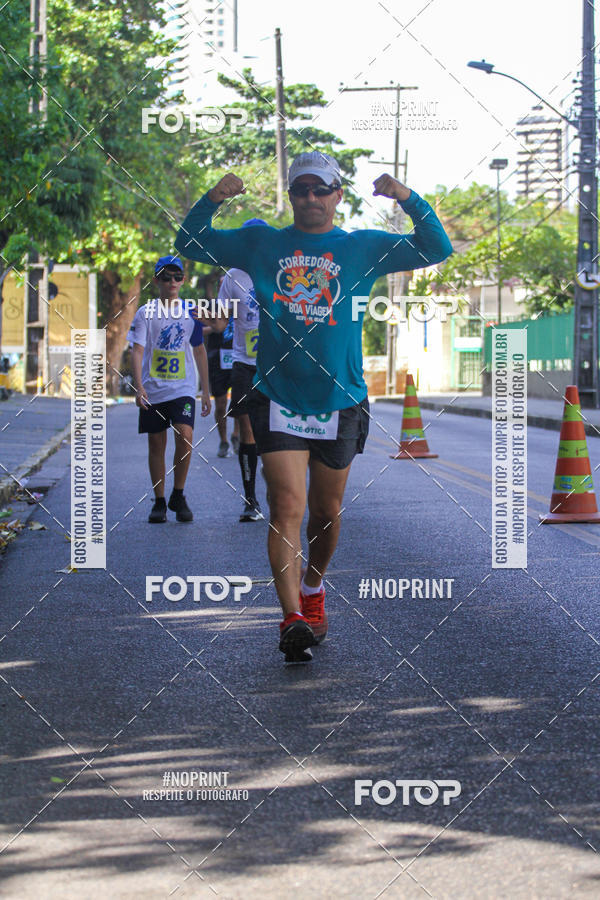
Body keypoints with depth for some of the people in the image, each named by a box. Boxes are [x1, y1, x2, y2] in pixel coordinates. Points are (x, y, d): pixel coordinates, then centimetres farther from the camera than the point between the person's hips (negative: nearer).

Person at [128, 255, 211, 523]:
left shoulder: (191, 312, 6)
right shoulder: (146, 313, -1)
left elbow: (199, 351, 16)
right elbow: (137, 351, -7)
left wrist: (206, 390, 16)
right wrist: (138, 386, -21)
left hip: (183, 388, 1)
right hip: (153, 390, 0)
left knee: (185, 436, -17)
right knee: (156, 445, 4)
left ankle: (178, 496, -1)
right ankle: (159, 502, 15)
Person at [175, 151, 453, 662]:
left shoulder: (363, 248, 7)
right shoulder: (261, 244, 8)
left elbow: (437, 249, 3)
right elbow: (191, 245, 11)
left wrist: (409, 199, -12)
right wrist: (212, 200, -7)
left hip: (339, 402, 2)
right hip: (278, 400, -1)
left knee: (327, 512, 13)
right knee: (287, 507, -14)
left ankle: (313, 588, 39)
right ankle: (293, 619, -18)